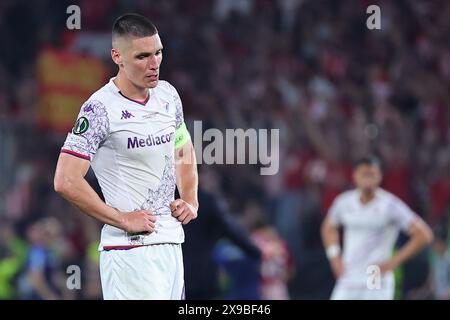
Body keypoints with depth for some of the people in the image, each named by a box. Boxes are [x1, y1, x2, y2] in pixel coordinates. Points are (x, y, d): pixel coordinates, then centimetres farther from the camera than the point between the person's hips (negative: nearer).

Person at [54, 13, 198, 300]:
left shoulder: (168, 95, 10)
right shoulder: (101, 108, -13)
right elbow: (66, 182, -18)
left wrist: (190, 201, 12)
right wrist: (123, 220, -14)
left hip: (172, 243, 8)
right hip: (130, 251, -8)